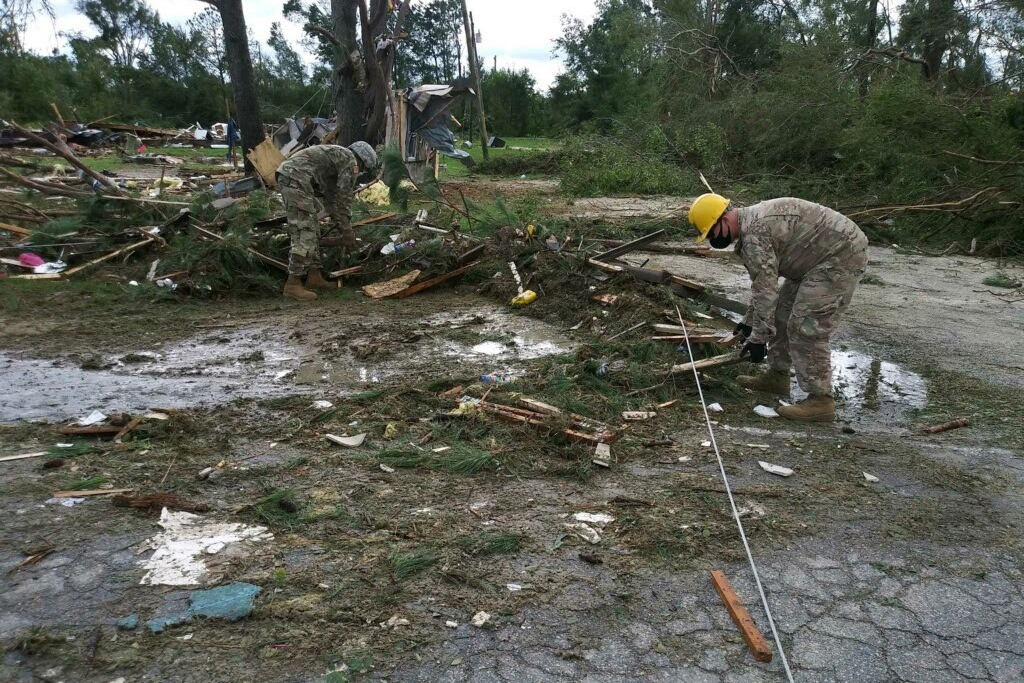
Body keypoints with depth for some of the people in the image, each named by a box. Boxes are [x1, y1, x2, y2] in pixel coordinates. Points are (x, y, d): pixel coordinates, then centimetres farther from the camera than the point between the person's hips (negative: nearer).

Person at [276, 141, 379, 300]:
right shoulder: (351, 162, 1)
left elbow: (331, 196, 34)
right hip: (296, 179, -10)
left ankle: (314, 277, 19)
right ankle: (292, 284, -10)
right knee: (305, 235, -10)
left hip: (286, 176, 10)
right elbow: (344, 199, -1)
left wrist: (338, 224, 36)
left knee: (313, 232, 14)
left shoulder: (337, 157, 29)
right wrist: (347, 231, 5)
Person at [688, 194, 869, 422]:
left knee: (806, 328, -12)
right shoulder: (751, 225, 11)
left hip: (842, 254, -11)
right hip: (823, 258, 11)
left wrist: (758, 338, -19)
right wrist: (750, 321, 26)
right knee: (781, 312, 16)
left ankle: (820, 401, -6)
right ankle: (777, 376, 27)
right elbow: (762, 283, 21)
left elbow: (765, 289, -24)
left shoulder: (754, 233, -23)